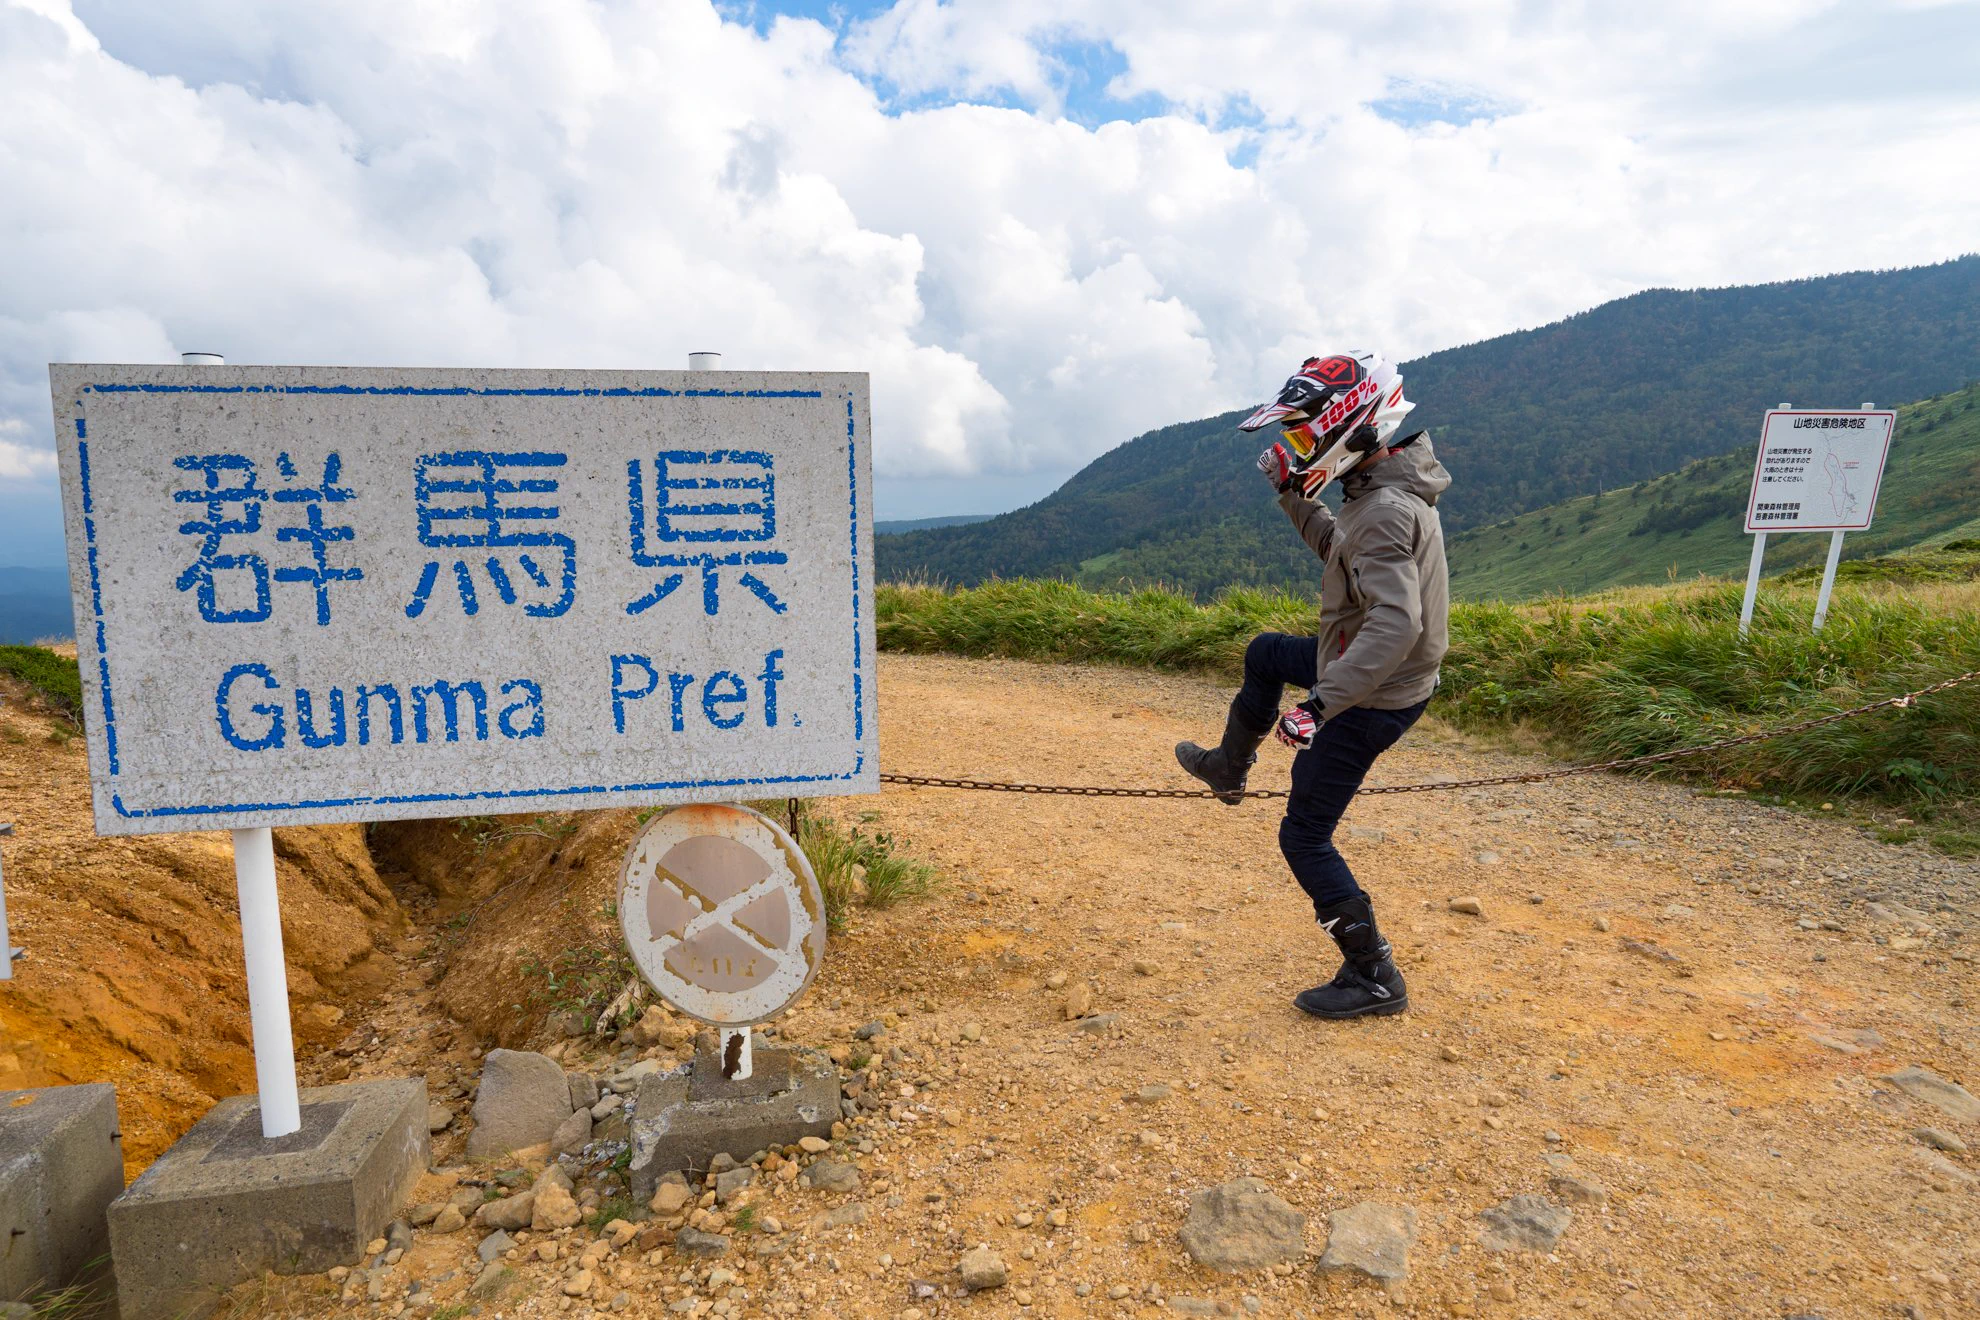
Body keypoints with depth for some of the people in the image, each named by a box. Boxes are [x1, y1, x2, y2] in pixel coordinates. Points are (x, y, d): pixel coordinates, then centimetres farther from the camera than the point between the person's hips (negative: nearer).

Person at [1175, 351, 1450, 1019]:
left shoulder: (1385, 511, -29)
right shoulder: (1384, 489, 3)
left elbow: (1394, 623, -41)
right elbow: (1337, 547, 23)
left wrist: (1321, 703, -45)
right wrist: (1293, 494, 17)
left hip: (1370, 698, -10)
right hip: (1368, 673, 10)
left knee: (1305, 837, 1)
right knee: (1263, 653, 30)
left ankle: (1375, 979, 12)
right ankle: (1228, 769, 48)